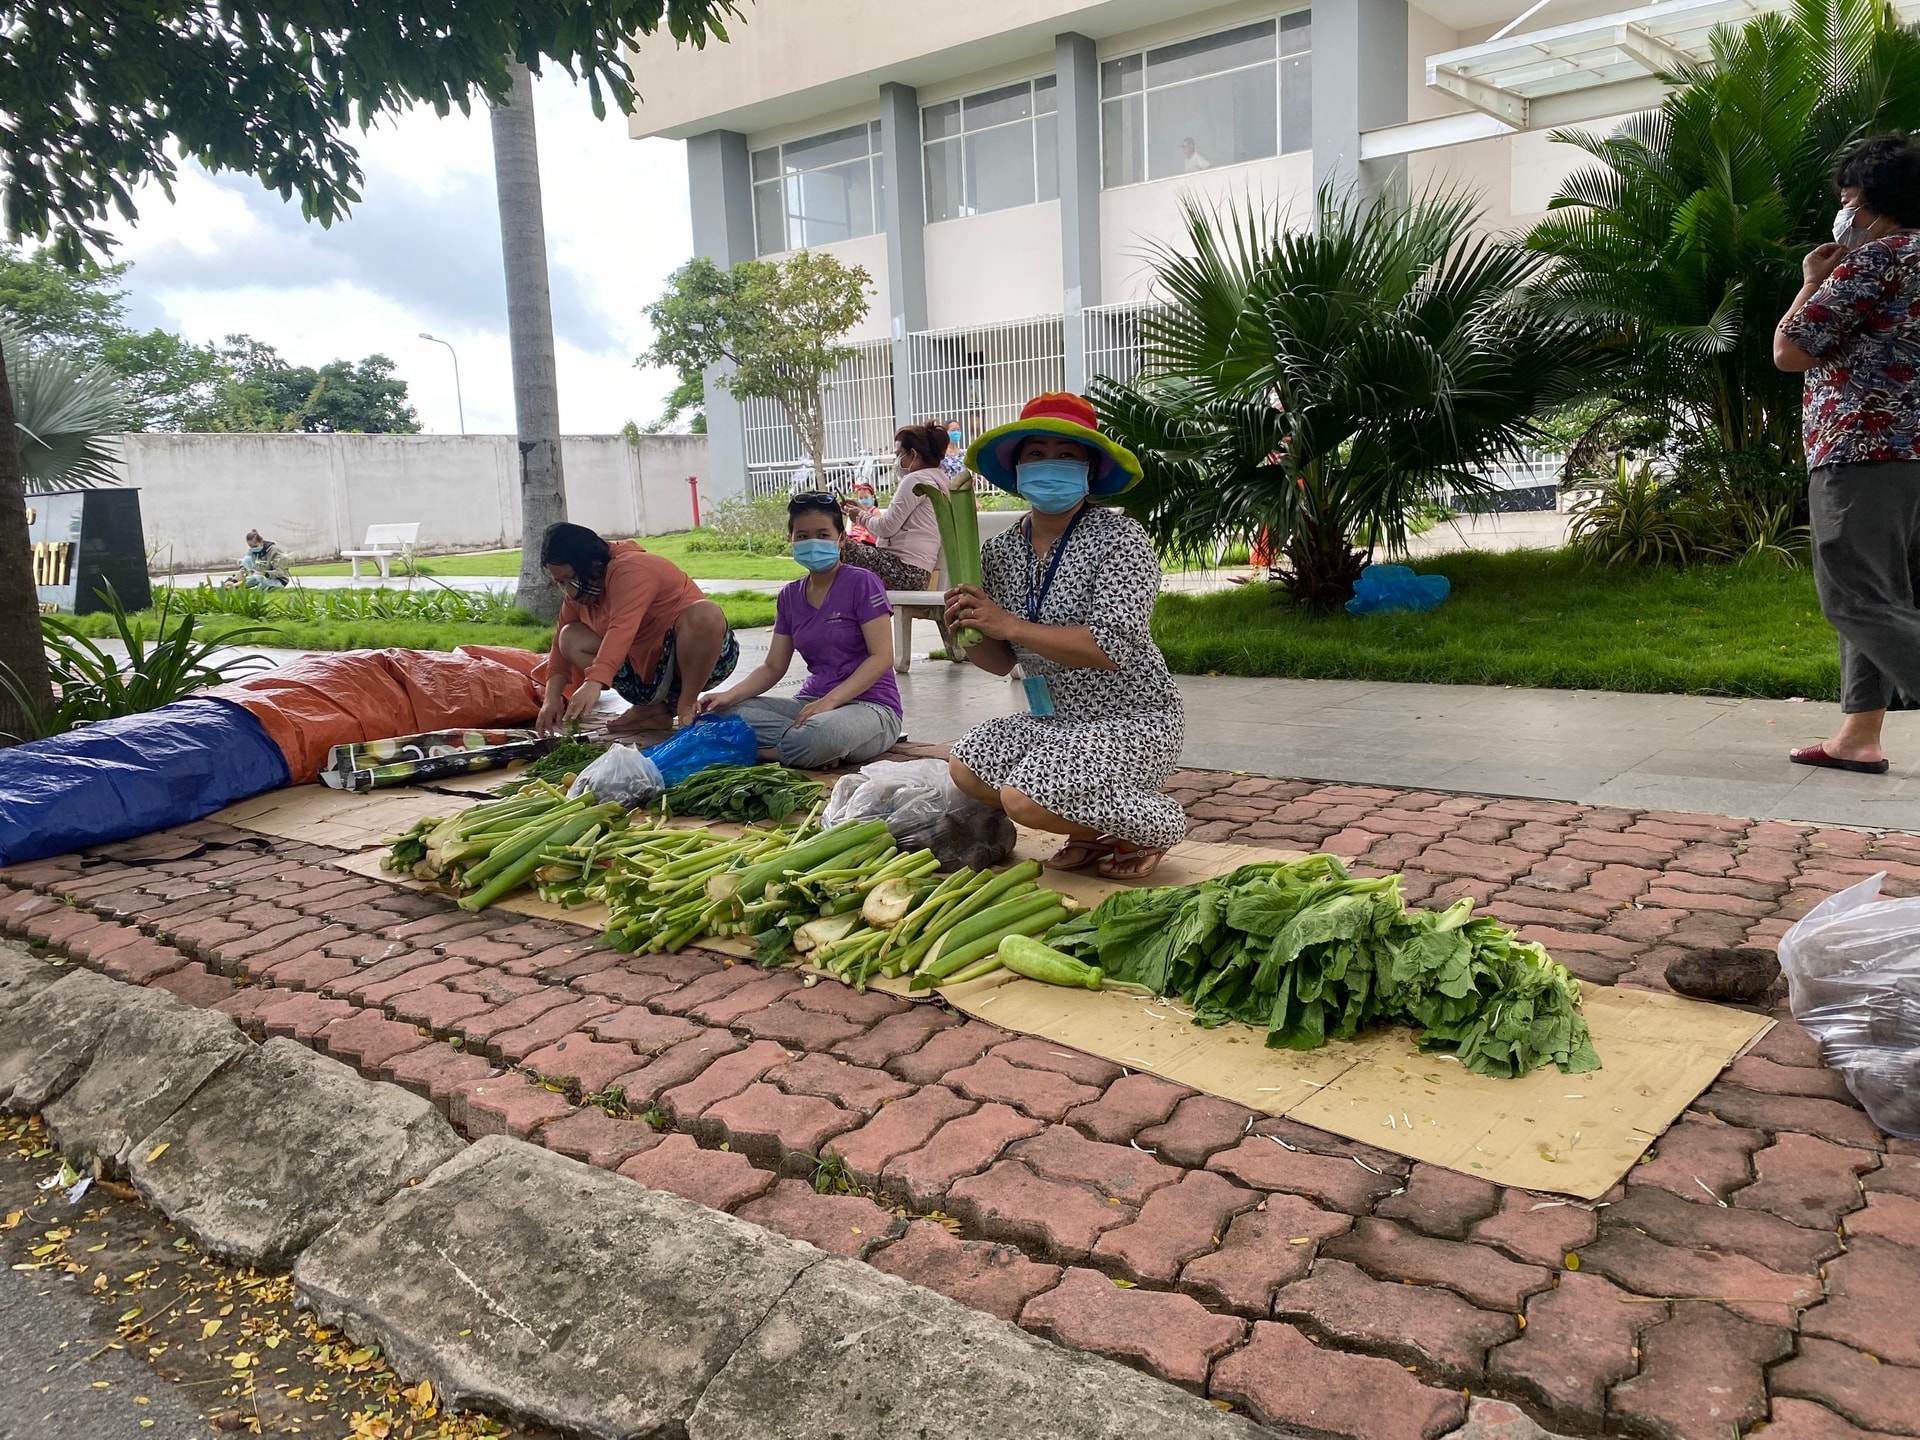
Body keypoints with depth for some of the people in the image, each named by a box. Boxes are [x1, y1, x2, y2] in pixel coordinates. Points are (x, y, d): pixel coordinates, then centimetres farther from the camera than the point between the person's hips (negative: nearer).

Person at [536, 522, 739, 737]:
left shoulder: (631, 569, -21)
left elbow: (622, 629, -37)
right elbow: (560, 647, 2)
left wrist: (594, 683, -49)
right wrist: (553, 698, -14)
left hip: (701, 659, -8)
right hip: (646, 668, 8)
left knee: (703, 613, -38)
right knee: (571, 639, -2)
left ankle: (687, 705, -17)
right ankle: (653, 705, -4)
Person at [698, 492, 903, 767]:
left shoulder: (862, 583, -7)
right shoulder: (790, 597, 12)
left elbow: (882, 657, -14)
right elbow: (773, 667, 12)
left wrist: (830, 700, -25)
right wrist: (730, 695, -7)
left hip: (869, 706, -6)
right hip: (813, 702, 6)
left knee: (821, 735, -41)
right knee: (728, 713, -17)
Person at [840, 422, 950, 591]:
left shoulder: (916, 480, -10)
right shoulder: (939, 479, 18)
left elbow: (887, 528, -12)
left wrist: (861, 516, 5)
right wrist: (868, 511, 19)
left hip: (902, 568, -10)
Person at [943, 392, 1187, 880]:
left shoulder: (1120, 539, -16)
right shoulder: (1000, 551, 3)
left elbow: (1111, 647, -29)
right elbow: (1003, 662, 9)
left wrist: (1009, 625, -27)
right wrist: (966, 632, -14)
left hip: (1131, 721, -8)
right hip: (1057, 718, 8)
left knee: (1024, 799, -23)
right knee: (967, 767, 3)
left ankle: (1151, 827, 3)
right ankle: (1096, 830, 13)